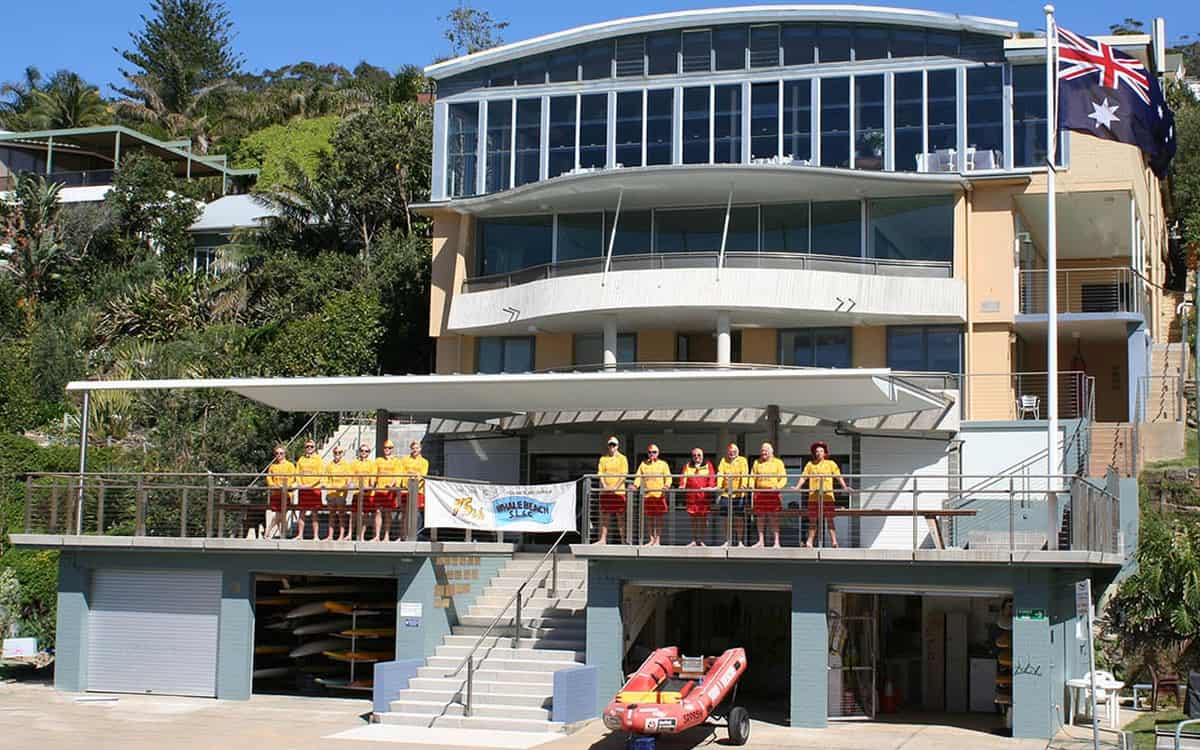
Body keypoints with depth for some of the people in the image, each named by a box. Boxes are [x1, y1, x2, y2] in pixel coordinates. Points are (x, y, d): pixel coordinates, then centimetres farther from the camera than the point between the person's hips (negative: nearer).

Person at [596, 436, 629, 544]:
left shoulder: (622, 458, 3)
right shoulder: (603, 458, 11)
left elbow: (624, 475, -4)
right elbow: (600, 473, 5)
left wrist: (615, 487, -14)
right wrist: (605, 486, -10)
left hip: (619, 491, -3)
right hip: (605, 491, 3)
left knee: (620, 516, -2)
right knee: (604, 516, 2)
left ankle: (623, 539, -1)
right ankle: (603, 539, 3)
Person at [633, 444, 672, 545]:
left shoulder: (663, 464, 6)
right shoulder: (643, 464, 13)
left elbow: (668, 477, 0)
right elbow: (639, 476, 6)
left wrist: (666, 485, -20)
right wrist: (635, 485, -13)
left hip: (659, 495, -3)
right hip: (647, 495, 3)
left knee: (659, 518, -1)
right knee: (650, 519, 9)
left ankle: (658, 540, 2)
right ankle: (652, 539, 18)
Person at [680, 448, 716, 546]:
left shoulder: (708, 465, 12)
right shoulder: (688, 466, 16)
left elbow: (712, 477, -1)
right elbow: (684, 476, 3)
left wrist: (710, 486, -18)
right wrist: (682, 485, -16)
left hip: (704, 495, -2)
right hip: (691, 495, 2)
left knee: (703, 518, -2)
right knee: (693, 518, 3)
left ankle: (702, 541, 4)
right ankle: (694, 540, 10)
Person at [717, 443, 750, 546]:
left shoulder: (742, 460, 6)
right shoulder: (723, 461, 12)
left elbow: (744, 473, -8)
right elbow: (720, 473, -1)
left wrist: (743, 485, -25)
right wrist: (719, 485, -18)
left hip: (739, 494, -2)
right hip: (726, 493, 2)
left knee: (739, 518, -3)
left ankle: (740, 541, 1)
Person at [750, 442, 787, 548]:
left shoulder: (778, 463, 7)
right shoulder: (757, 463, 15)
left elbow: (783, 478, 2)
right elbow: (752, 477, 14)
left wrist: (777, 486, -17)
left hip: (772, 492, -3)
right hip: (759, 493, 3)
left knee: (774, 518, -5)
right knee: (760, 517, 5)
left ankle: (776, 542, -3)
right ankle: (760, 541, 11)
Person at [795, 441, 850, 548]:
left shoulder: (831, 464, 8)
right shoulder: (810, 464, 11)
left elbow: (838, 476, 1)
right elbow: (803, 477, 8)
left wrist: (844, 487, -13)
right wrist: (797, 487, -6)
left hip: (827, 496, -2)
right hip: (813, 497, 2)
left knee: (829, 519, -4)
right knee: (812, 520, 6)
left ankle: (834, 541, -7)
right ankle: (809, 541, 10)